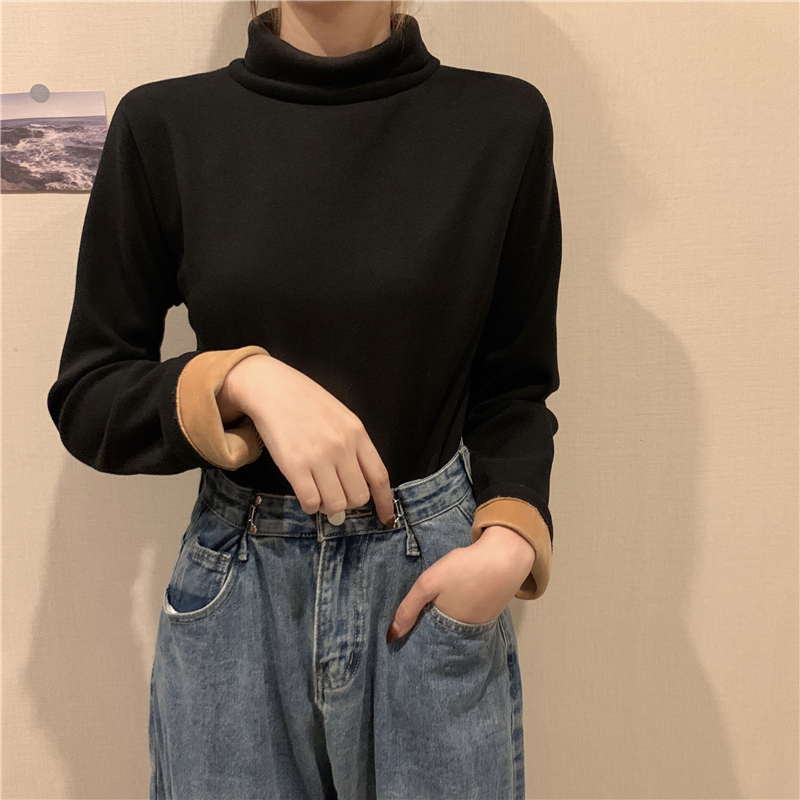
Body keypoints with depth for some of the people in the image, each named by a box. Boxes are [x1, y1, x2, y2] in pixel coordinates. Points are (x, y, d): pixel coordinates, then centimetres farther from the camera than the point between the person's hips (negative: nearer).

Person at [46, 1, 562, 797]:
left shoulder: (507, 121, -4)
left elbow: (515, 387, 3)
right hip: (234, 589, 1)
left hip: (436, 580, 0)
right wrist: (242, 380, -18)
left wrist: (511, 540, -12)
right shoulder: (163, 125, -4)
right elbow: (85, 399, -1)